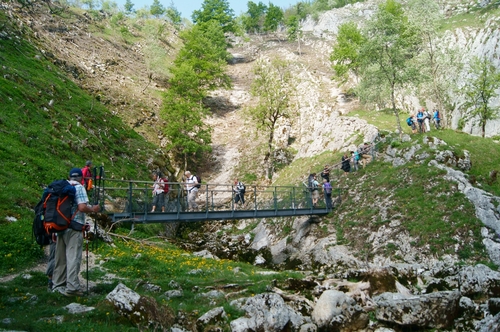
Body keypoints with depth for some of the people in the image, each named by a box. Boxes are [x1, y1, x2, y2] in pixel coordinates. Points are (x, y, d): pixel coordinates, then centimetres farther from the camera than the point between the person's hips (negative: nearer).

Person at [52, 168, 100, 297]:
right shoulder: (79, 188, -7)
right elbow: (82, 207, -19)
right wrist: (93, 209, -2)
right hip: (74, 228, -7)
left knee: (61, 257, 14)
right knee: (73, 257, -5)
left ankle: (58, 285, 21)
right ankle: (72, 287, -8)